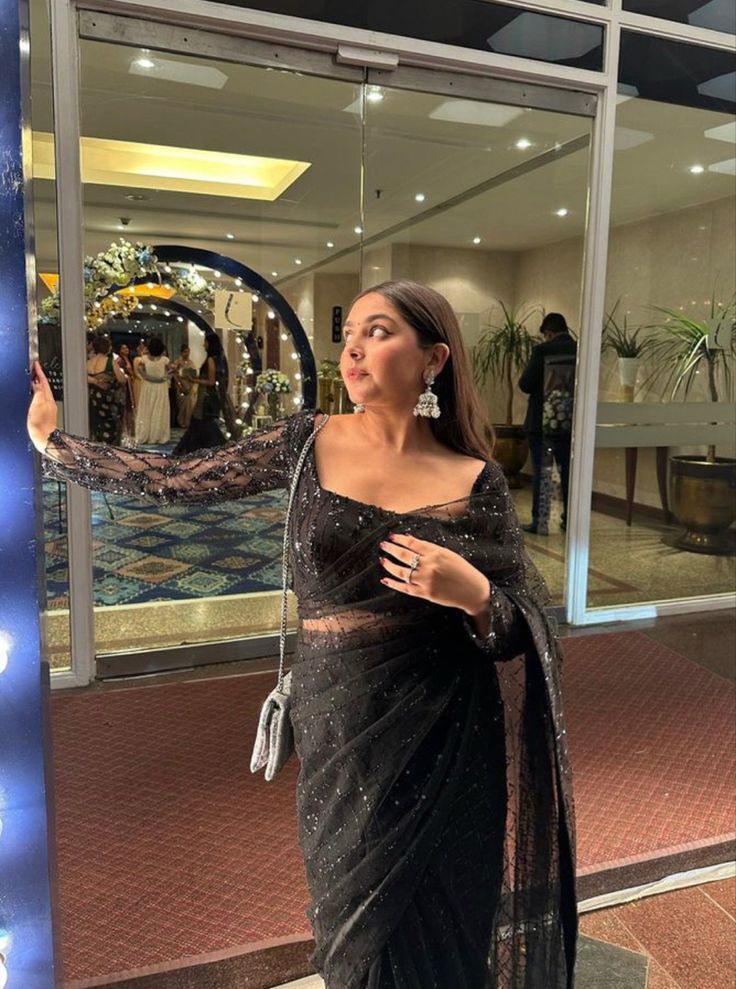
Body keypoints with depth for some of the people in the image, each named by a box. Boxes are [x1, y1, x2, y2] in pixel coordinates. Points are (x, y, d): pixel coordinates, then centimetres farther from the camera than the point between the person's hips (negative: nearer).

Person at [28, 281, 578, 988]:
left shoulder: (475, 479, -6)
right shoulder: (307, 440, -2)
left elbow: (522, 629, -2)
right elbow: (178, 480, 0)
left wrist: (475, 594, -23)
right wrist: (52, 439, 2)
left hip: (446, 736, 0)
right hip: (337, 722, 1)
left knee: (443, 922, 16)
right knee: (358, 914, 18)